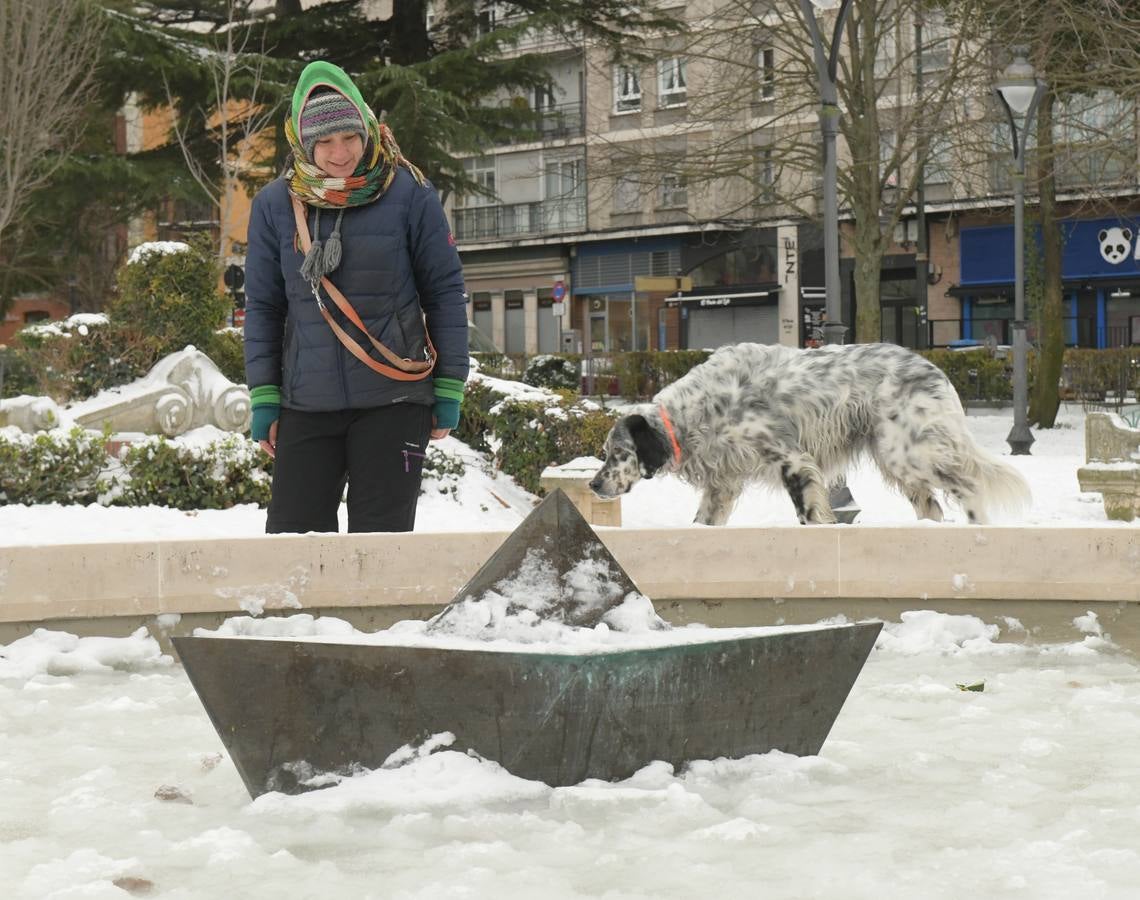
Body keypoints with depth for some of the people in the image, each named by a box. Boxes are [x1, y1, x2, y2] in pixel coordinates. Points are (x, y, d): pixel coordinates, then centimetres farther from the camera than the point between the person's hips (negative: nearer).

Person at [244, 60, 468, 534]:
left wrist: (449, 388, 1)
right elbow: (263, 307, 9)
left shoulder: (408, 193, -4)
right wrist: (264, 398, 4)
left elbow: (445, 292, 2)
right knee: (290, 535, 0)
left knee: (381, 540, -1)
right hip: (306, 403, 2)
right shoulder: (274, 205, 2)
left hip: (394, 401, -2)